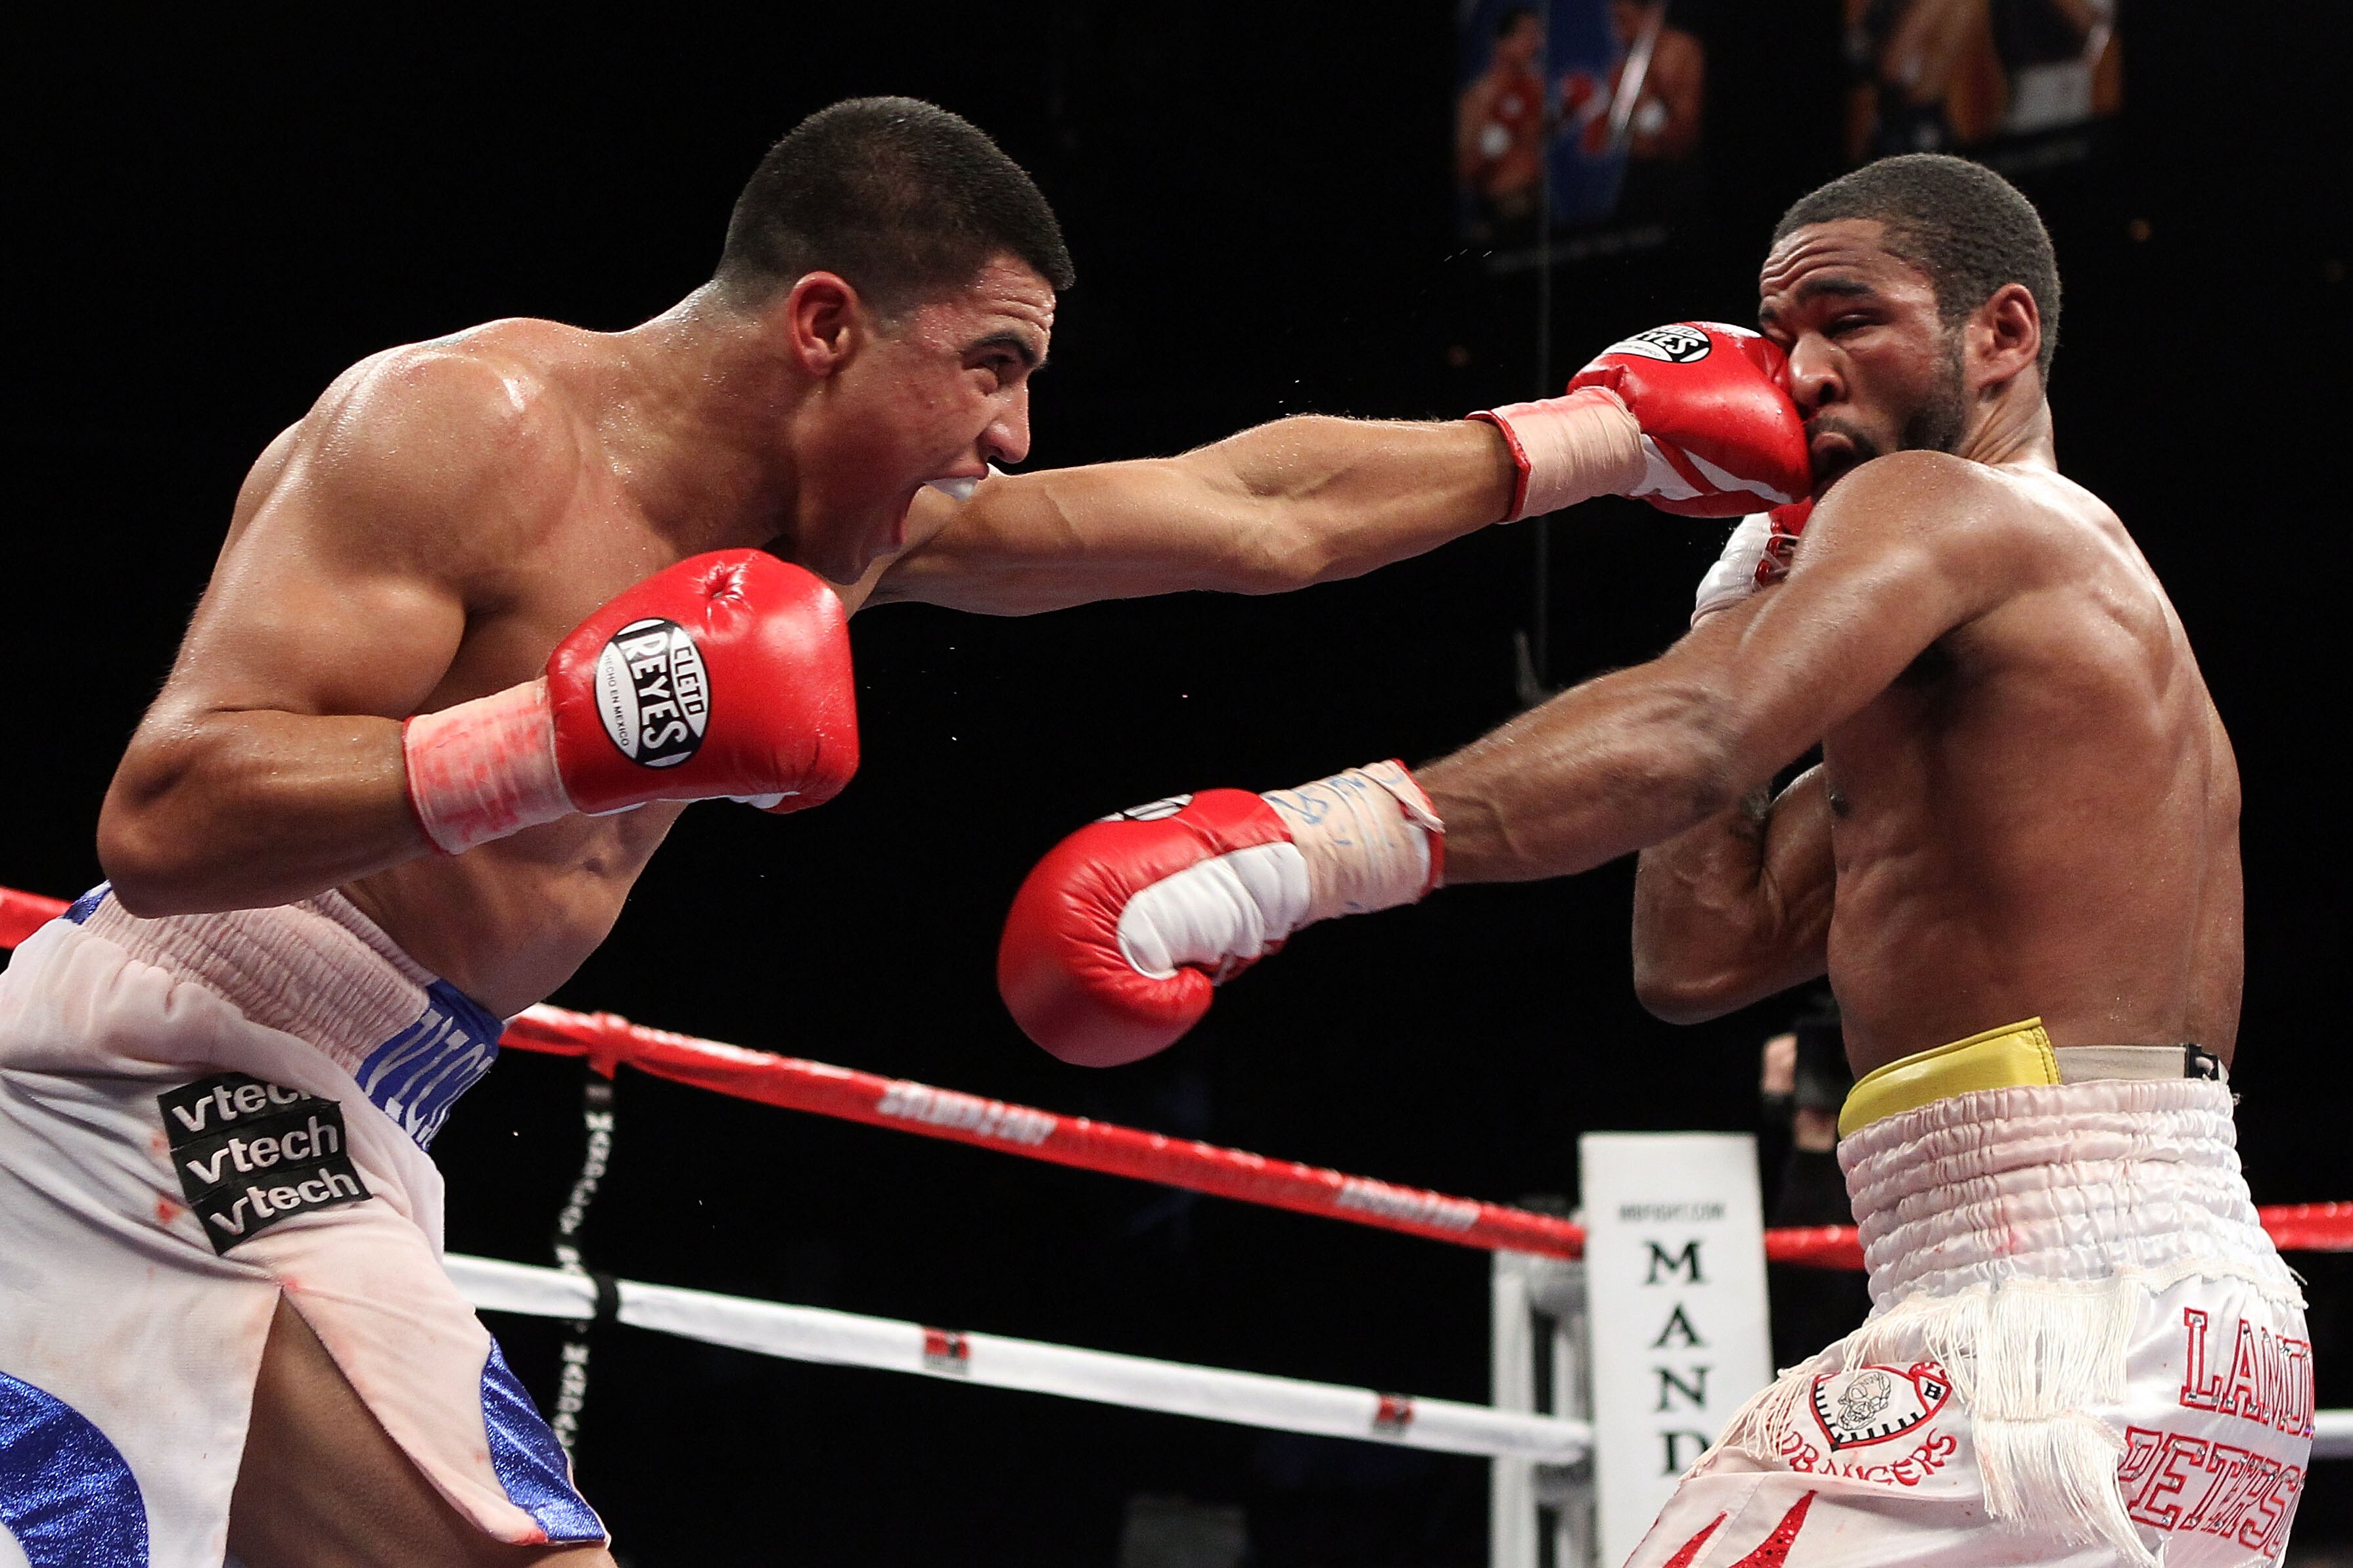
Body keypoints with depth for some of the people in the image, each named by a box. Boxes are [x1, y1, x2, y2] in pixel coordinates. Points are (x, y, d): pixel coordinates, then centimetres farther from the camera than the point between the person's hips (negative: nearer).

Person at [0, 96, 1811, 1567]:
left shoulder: (862, 526, 12)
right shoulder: (461, 425, -14)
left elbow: (1262, 513, 21)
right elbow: (160, 817, -21)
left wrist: (1624, 433, 24)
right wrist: (558, 746, -31)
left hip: (328, 1153, 9)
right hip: (174, 1100, -9)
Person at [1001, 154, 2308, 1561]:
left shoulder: (1939, 506, -3)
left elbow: (1693, 738, -26)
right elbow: (1703, 951, 20)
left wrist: (1311, 844, -38)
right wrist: (1747, 593, 17)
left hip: (2078, 1322, -11)